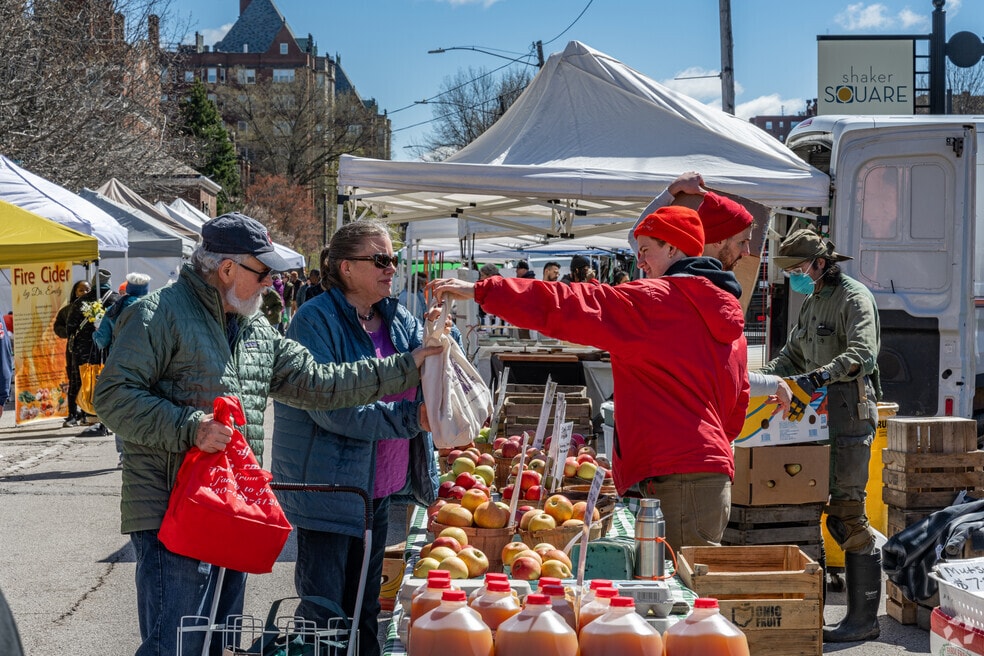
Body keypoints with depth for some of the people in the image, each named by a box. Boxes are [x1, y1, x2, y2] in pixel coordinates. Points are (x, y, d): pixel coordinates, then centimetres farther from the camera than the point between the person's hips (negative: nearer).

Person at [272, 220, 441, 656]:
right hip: (327, 486, -7)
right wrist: (407, 418, -28)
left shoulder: (398, 320, 8)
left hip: (379, 489, 7)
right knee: (323, 612, -1)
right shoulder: (316, 320, -16)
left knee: (364, 605, 19)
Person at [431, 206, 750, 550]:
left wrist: (481, 290, -6)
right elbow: (738, 404, 24)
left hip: (677, 479, -9)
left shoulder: (654, 301, -6)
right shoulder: (728, 314, 20)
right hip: (715, 475, 9)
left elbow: (568, 307, -9)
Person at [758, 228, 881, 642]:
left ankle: (864, 619, -5)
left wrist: (821, 375, -36)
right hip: (818, 414, 9)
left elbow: (863, 353, -22)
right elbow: (793, 356, 26)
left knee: (847, 513, -10)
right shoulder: (811, 303, 20)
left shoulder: (854, 298, -8)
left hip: (851, 413, -9)